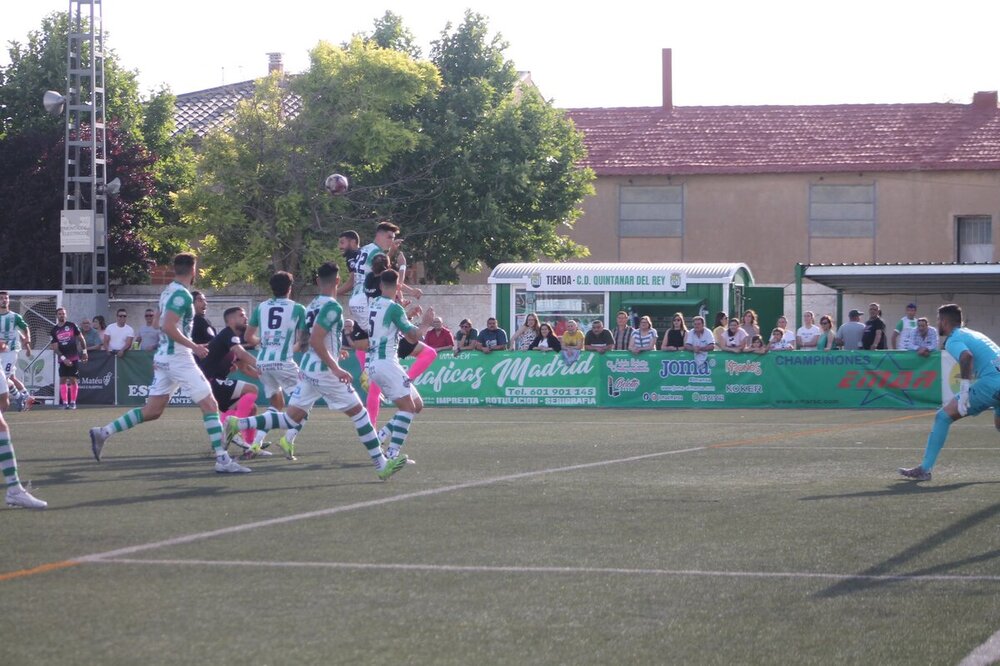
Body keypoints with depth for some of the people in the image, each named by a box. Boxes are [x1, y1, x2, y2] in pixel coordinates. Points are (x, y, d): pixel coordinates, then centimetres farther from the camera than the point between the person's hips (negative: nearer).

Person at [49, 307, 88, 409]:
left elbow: (80, 338, 10)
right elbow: (55, 347, -1)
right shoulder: (54, 331, 3)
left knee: (73, 379, -4)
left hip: (74, 357, -1)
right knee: (62, 380, -3)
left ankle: (73, 402, 2)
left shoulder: (71, 325, 2)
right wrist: (63, 358, -11)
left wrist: (84, 351, 6)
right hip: (63, 359, 1)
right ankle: (65, 402, 1)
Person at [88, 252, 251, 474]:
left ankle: (103, 433, 11)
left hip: (163, 357, 9)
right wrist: (193, 346, -18)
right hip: (178, 358, -9)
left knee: (152, 410, 12)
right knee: (210, 405, -6)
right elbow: (168, 327, -23)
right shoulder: (182, 295, -15)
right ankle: (222, 459, -9)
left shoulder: (168, 291, 14)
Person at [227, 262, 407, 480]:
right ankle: (381, 465, 5)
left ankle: (238, 424, -3)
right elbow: (315, 341, -23)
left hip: (307, 369, 8)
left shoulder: (312, 306, 12)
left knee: (291, 418, 8)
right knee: (358, 412, 3)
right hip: (324, 371, -8)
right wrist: (336, 368, -22)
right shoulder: (332, 307, -15)